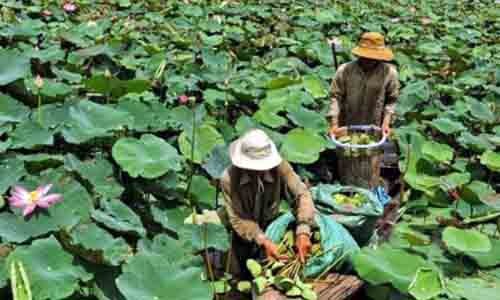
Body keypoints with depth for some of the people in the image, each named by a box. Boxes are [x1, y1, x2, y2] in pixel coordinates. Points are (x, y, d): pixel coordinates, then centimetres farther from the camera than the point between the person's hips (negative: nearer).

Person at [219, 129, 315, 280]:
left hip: (271, 225, 1)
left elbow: (302, 194, -32)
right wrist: (263, 241, -38)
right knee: (240, 274, 11)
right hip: (243, 233, -1)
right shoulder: (229, 178, -30)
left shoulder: (279, 167, -27)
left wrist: (303, 232, -45)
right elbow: (236, 219, -26)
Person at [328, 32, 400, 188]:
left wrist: (386, 123, -11)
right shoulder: (345, 70, -10)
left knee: (370, 170, 10)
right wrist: (334, 124, -13)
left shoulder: (389, 72, -10)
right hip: (347, 128, 1)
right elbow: (336, 96, -7)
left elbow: (391, 100, -1)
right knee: (347, 169, 16)